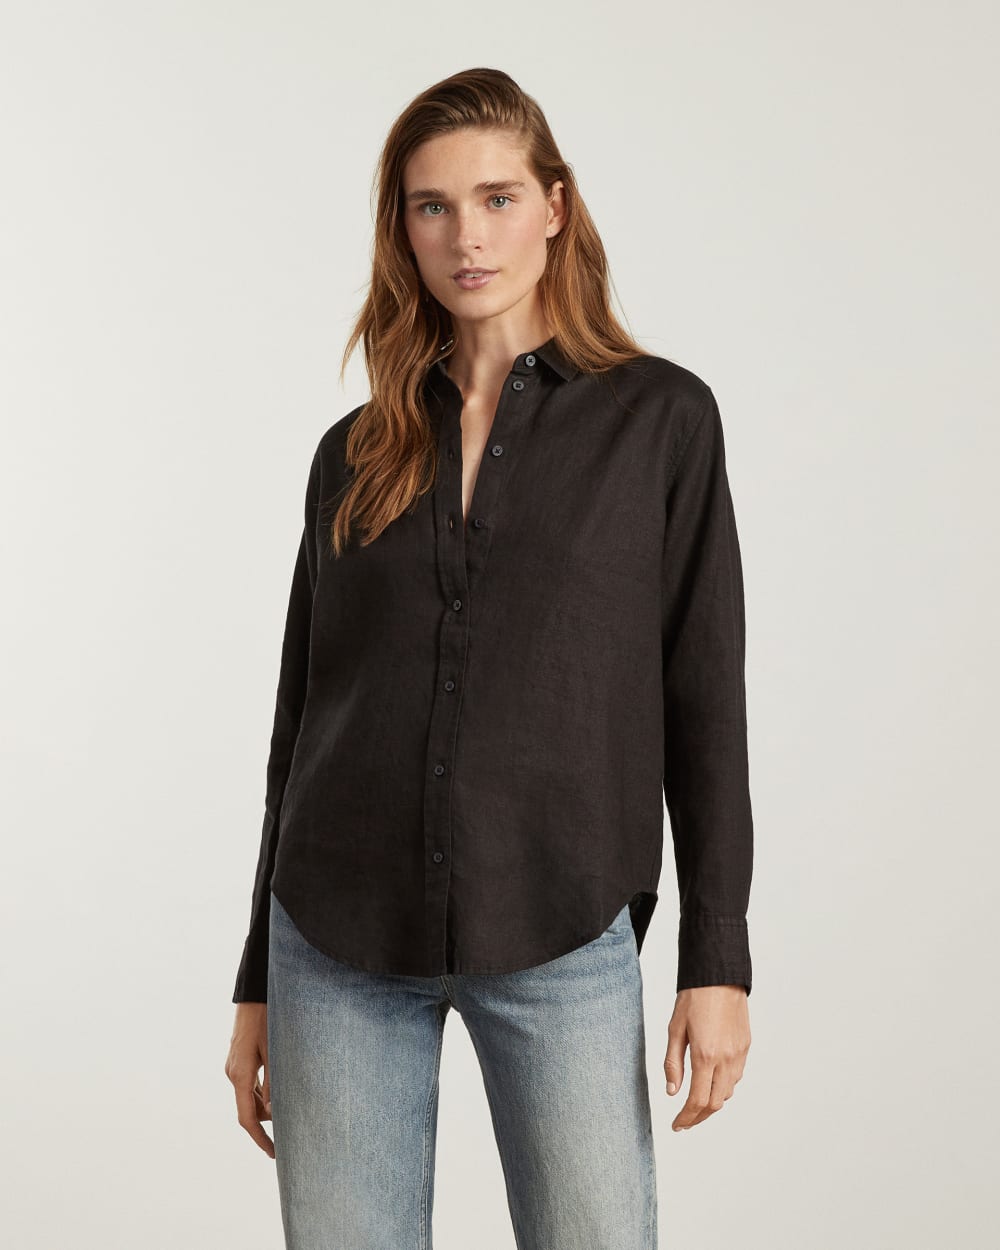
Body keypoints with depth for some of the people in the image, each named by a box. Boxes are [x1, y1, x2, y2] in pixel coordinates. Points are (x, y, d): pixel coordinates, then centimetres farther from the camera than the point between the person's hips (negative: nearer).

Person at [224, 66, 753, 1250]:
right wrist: (257, 985, 12)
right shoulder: (355, 455, 8)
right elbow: (303, 719, 11)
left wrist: (718, 959, -5)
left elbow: (703, 697, 0)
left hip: (560, 937, -2)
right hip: (341, 938, 3)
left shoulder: (659, 418, 1)